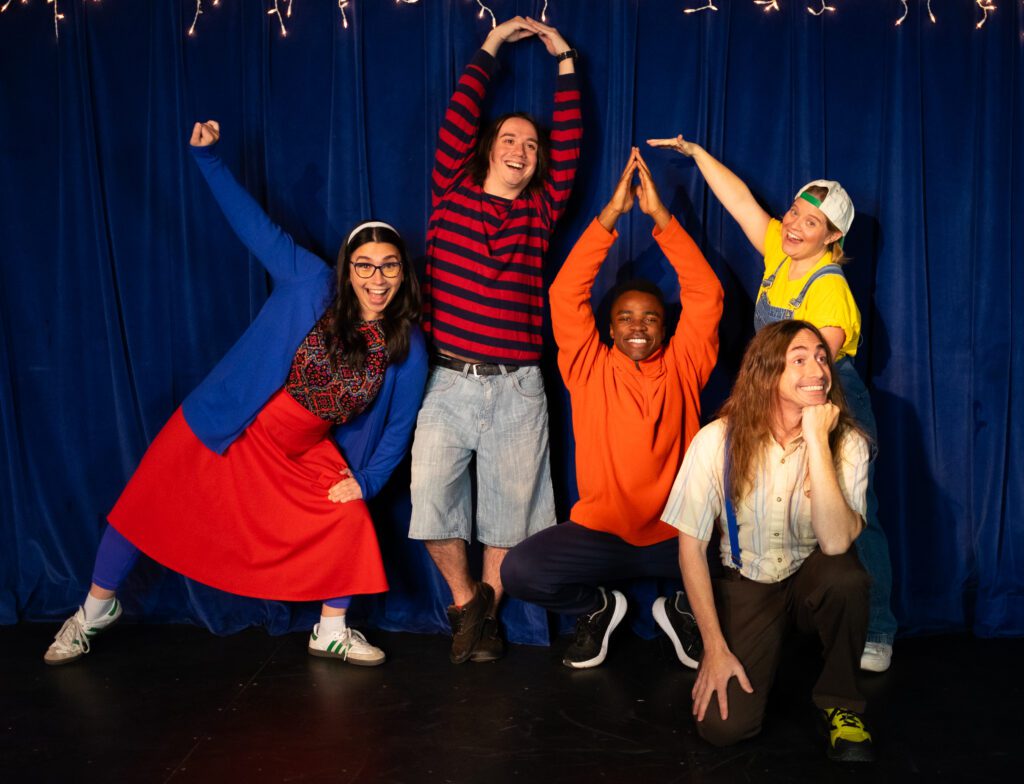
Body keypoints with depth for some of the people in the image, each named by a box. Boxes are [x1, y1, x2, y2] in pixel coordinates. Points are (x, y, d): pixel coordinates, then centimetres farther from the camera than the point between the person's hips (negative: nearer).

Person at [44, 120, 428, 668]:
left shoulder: (407, 349, -10)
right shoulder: (311, 283, -16)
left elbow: (399, 425, 1)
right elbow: (253, 224, -13)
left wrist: (367, 481, -4)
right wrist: (206, 156, -16)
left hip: (304, 455, 2)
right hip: (226, 428, -2)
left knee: (349, 520, -11)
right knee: (147, 509, 5)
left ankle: (332, 632, 14)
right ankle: (95, 610, 30)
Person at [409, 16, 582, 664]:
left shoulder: (539, 212, 10)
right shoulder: (452, 193, 8)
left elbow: (570, 148, 5)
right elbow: (457, 121, 3)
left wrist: (566, 63, 8)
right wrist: (491, 47, 10)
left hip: (517, 389, 1)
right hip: (449, 383, -1)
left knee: (511, 509, 6)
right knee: (433, 500, -3)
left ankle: (487, 611, 28)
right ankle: (465, 605, 22)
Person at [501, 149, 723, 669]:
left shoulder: (682, 366, 3)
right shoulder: (590, 368, 1)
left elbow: (705, 295, -6)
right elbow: (566, 294, -8)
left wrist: (660, 216, -11)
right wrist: (610, 215, -12)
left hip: (678, 534, 1)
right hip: (599, 534, -1)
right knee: (519, 570, -25)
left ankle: (683, 607, 10)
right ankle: (596, 607, 9)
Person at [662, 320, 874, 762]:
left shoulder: (847, 443, -15)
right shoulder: (718, 441, -17)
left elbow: (836, 542, -31)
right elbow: (691, 547, -11)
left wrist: (816, 439, -32)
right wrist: (715, 647, -12)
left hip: (811, 583, 1)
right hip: (746, 586, 0)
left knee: (846, 575, -36)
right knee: (723, 725, -19)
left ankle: (840, 701, -7)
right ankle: (766, 654, 16)